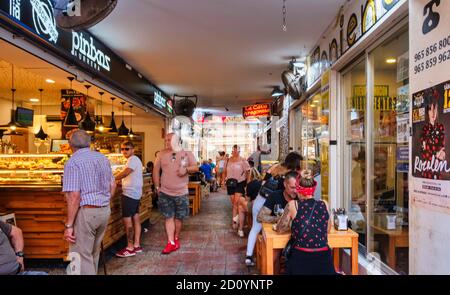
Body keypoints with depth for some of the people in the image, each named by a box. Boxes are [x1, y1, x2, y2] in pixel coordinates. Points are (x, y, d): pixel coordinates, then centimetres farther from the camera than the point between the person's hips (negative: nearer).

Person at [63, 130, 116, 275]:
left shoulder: (73, 162, -13)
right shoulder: (103, 158, 9)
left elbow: (74, 196, -19)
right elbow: (113, 185, 14)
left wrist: (69, 225, -14)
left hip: (86, 212, -7)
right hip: (105, 211, 7)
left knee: (81, 257, 2)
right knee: (93, 253, 22)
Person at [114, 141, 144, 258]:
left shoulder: (133, 159, -13)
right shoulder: (134, 159, 19)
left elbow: (125, 173, -23)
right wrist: (120, 180, 5)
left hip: (130, 193, -10)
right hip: (135, 193, 10)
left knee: (127, 219, -6)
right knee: (135, 218, 11)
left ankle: (130, 248, -1)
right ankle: (137, 245, 18)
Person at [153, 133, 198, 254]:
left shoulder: (187, 154, -1)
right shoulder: (161, 154, 1)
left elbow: (196, 167, -2)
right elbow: (156, 170, 6)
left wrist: (186, 169, -22)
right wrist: (157, 186, 2)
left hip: (181, 193, 0)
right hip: (165, 193, 0)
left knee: (179, 217, 11)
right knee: (169, 217, 1)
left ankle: (176, 239, 30)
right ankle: (171, 243, 5)